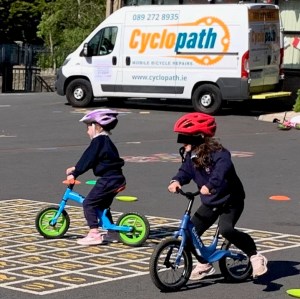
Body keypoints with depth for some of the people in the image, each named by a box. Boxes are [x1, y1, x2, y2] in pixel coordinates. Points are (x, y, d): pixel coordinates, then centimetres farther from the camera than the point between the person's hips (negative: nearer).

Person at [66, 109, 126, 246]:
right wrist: (75, 168, 25)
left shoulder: (98, 141, -11)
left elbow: (88, 160, -15)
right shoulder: (105, 141, 19)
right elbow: (89, 159, 25)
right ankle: (112, 233, 28)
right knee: (103, 205, 23)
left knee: (89, 203, -7)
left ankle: (94, 234, -11)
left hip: (108, 179, -10)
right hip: (116, 178, 10)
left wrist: (74, 173, -13)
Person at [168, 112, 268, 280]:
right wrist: (176, 181, -31)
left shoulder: (217, 153, -25)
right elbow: (186, 171, -9)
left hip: (230, 201, -8)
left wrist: (210, 185, -58)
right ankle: (204, 264, 22)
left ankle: (255, 256, -12)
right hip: (210, 203, 8)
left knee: (226, 229, -30)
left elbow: (222, 168, -42)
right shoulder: (191, 156, -2)